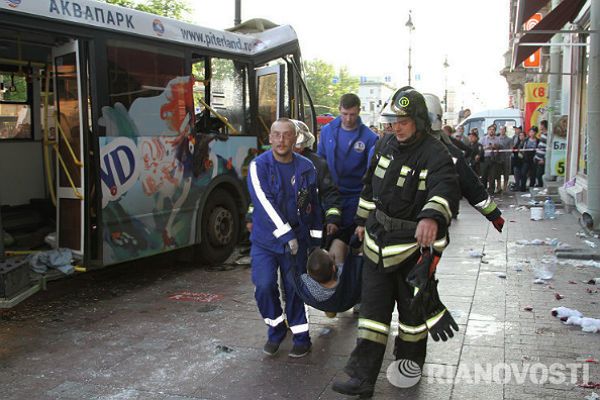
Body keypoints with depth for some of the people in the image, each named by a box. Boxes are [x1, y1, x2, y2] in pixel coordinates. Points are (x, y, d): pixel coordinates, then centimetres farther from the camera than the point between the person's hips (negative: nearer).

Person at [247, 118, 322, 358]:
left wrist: (316, 239, 10)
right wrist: (286, 235, -23)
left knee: (294, 288, 5)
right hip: (265, 240, -1)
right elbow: (264, 203, -19)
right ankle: (276, 330, 14)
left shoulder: (306, 167, 1)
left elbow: (314, 205, 10)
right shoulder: (259, 166, -9)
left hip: (297, 240, 2)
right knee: (264, 286, -12)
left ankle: (301, 337, 23)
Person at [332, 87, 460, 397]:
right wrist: (363, 220, 21)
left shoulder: (435, 154, -18)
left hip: (413, 244, -5)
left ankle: (411, 360, 38)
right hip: (378, 240, 6)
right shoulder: (385, 145, 4)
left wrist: (432, 216, -57)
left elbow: (445, 189, -37)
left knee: (413, 307, 14)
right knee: (372, 309, 6)